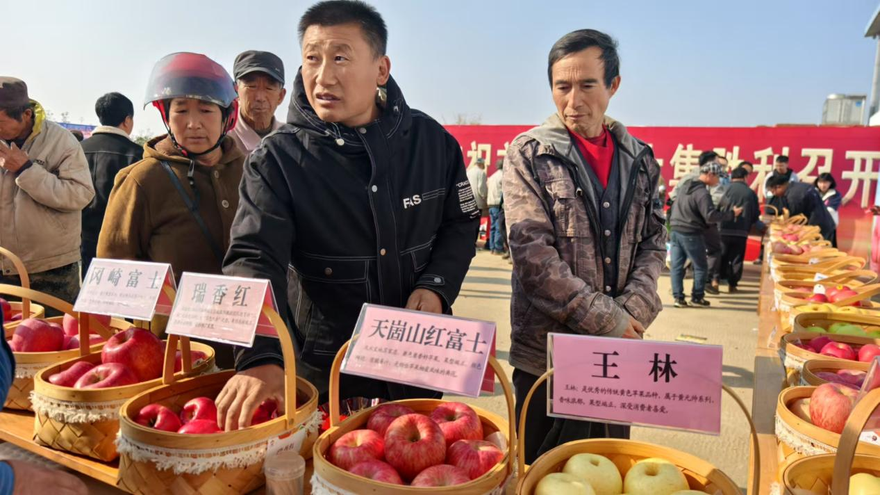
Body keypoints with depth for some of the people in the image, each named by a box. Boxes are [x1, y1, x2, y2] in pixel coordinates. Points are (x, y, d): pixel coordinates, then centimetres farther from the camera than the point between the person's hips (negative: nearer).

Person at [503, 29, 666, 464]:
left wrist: (633, 312, -8)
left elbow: (653, 243, 9)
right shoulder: (529, 154, -6)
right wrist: (609, 322, -14)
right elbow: (533, 255, -14)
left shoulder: (639, 159, 7)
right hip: (547, 353, -4)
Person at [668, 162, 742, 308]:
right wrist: (732, 214, -13)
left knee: (676, 266, 6)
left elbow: (675, 207, 21)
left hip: (676, 231, 8)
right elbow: (710, 216, -21)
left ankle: (678, 297, 6)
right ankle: (697, 298, 10)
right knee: (701, 266, 7)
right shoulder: (702, 193, -15)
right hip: (691, 234, -8)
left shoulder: (686, 188, 13)